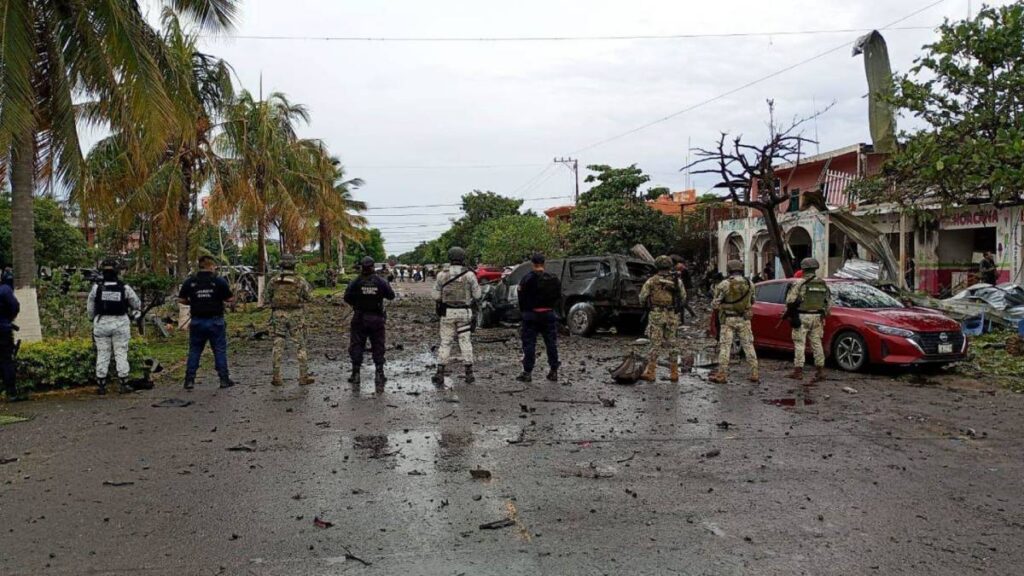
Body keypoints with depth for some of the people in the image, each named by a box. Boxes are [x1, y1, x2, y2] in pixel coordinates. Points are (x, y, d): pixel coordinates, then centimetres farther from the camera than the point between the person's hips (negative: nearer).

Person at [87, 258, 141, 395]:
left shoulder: (97, 287, -5)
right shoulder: (124, 287, -6)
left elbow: (90, 308, 3)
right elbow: (137, 304, 5)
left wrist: (93, 319, 19)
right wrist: (129, 312, 22)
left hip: (101, 323, 1)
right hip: (120, 324, -1)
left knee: (102, 354, 7)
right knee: (121, 354, 5)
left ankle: (101, 385, 9)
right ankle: (123, 384, 5)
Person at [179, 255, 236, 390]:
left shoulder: (190, 281, 0)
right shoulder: (219, 281, -7)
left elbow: (181, 299, 1)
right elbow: (230, 299, -7)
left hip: (197, 322, 2)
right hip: (215, 321, -2)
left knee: (194, 351, 11)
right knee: (220, 351, 6)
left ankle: (189, 380, 11)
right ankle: (224, 380, 7)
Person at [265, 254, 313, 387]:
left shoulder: (273, 281, -2)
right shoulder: (300, 280, -8)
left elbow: (266, 299, 6)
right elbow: (308, 296, 2)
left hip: (278, 315, 2)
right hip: (296, 316, -2)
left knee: (278, 346, 9)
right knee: (300, 346, 5)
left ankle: (277, 377, 10)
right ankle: (304, 377, 6)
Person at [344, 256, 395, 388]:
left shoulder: (355, 283, -9)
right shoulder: (380, 282, -6)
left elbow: (347, 298, -7)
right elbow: (391, 296, 1)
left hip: (359, 319, -1)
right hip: (377, 318, 1)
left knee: (356, 346, 9)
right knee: (378, 347, 10)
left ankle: (356, 375, 11)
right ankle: (379, 374, 9)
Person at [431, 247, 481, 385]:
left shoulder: (442, 274, -4)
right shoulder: (469, 275, -7)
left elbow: (435, 295, -2)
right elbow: (477, 295, 0)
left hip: (447, 312, 1)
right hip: (464, 312, 0)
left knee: (445, 342, 7)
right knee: (465, 341, 7)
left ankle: (440, 374, 4)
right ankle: (469, 373, 7)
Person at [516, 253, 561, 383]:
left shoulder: (528, 278, -11)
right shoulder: (554, 279, 3)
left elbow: (522, 297, -8)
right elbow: (558, 297, 8)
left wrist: (523, 311, 4)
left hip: (532, 315, -4)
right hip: (549, 314, 4)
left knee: (529, 344, 2)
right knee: (551, 344, 10)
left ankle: (527, 372, 2)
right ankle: (553, 372, 12)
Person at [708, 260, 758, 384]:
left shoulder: (724, 284, -12)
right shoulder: (749, 284, 1)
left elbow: (715, 304, -10)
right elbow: (752, 302, 13)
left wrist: (715, 309, 11)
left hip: (728, 319, -3)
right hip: (744, 320, 3)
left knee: (725, 346, 1)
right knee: (748, 346, 11)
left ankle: (721, 375, 0)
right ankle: (754, 373, 12)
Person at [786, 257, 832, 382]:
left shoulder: (799, 284, -10)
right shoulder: (823, 284, 8)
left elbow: (790, 301, -11)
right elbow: (829, 302, 13)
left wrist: (790, 314, 6)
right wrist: (823, 315, 23)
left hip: (802, 317, -5)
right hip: (817, 317, 5)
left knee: (799, 344, 0)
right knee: (817, 343, 10)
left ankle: (798, 371, 0)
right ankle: (820, 370, 10)